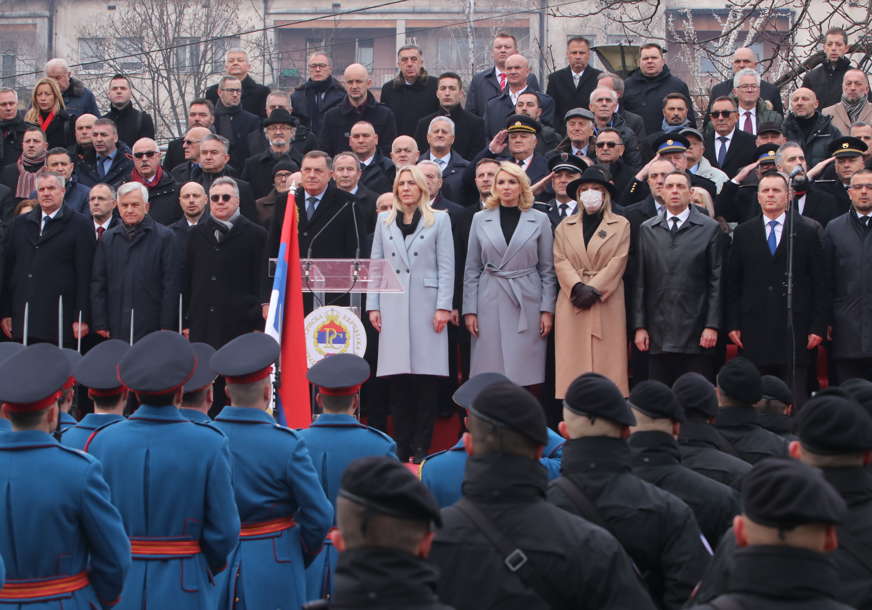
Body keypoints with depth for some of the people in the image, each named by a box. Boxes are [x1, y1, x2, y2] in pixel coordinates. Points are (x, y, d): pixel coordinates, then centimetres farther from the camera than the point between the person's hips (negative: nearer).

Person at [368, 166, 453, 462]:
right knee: (398, 380, 1)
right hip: (393, 307, 2)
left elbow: (446, 267, 2)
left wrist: (443, 307, -7)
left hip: (426, 306, -2)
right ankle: (401, 446, 6)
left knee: (426, 378, -4)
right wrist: (373, 306, 5)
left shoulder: (439, 220, 7)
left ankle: (421, 447, 1)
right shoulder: (384, 221, 15)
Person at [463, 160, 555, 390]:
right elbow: (471, 269, 9)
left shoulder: (540, 220, 6)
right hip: (491, 302, 1)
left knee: (525, 374, -4)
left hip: (527, 302, -1)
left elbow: (547, 270, 7)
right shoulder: (480, 219, 8)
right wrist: (469, 310, 2)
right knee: (491, 374, -3)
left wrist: (547, 310, -1)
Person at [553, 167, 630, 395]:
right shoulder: (565, 227, 15)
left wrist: (593, 289, -11)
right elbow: (560, 261, 5)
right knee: (573, 363, -3)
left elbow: (618, 262, -1)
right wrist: (577, 287, -12)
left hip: (607, 303, -2)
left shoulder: (621, 225, 8)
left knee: (607, 361, -5)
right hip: (572, 302, 2)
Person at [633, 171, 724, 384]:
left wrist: (712, 326, -6)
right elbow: (639, 281, 10)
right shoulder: (647, 230, 12)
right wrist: (639, 326, 3)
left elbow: (717, 281, 1)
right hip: (658, 333, 2)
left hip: (696, 333, -2)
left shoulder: (710, 228, 4)